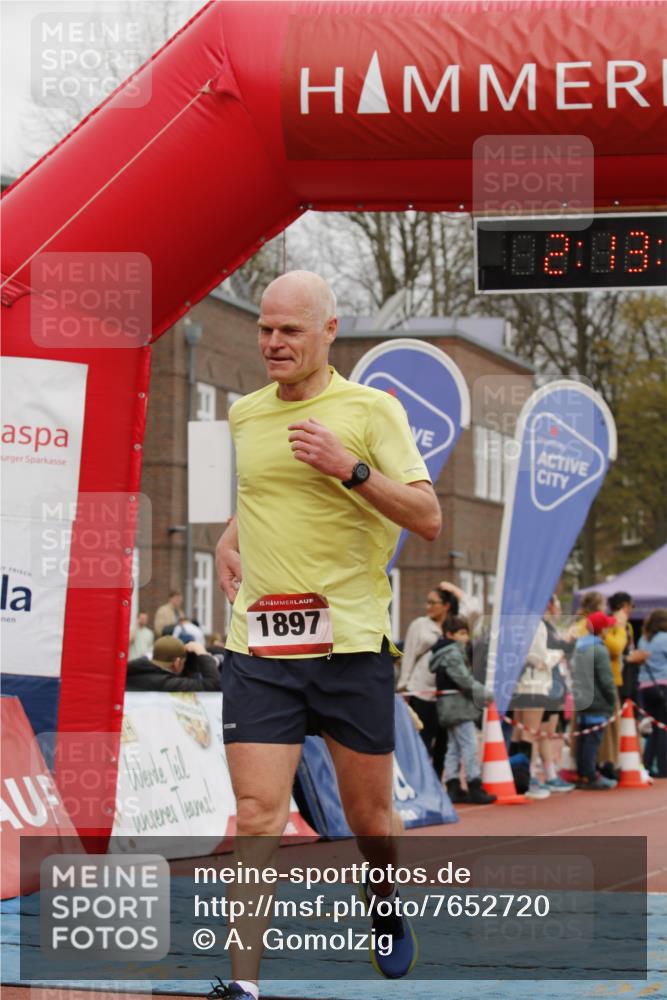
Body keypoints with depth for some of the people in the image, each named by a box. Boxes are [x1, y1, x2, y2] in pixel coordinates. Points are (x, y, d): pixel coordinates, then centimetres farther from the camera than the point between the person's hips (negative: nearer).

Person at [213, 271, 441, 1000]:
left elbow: (427, 518, -8)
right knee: (257, 814, -9)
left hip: (350, 642, -2)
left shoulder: (371, 410, -3)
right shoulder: (243, 415, 11)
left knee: (369, 812, 11)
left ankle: (387, 914, 41)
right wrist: (230, 538, 12)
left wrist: (350, 468, -20)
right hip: (257, 643, 2)